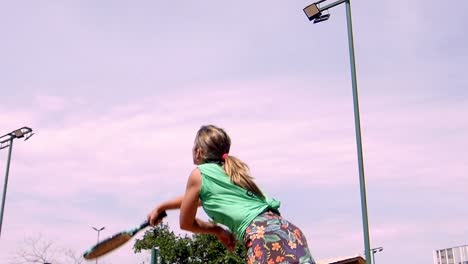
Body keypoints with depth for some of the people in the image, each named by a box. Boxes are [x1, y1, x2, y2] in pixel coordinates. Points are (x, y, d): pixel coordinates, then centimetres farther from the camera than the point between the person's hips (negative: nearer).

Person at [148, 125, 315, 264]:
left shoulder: (198, 174, 6)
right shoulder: (229, 170, 29)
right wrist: (160, 207, 59)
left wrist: (218, 231, 30)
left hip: (267, 237, -8)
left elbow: (186, 224, 16)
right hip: (288, 232, 8)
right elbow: (198, 197, 46)